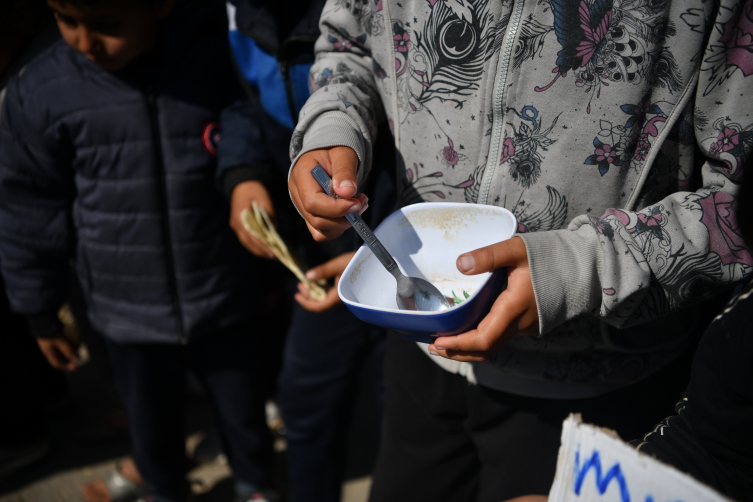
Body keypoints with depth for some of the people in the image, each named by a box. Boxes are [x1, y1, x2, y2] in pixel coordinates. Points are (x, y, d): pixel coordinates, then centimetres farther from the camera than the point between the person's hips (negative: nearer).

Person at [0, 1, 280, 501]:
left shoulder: (221, 55, -16)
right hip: (130, 310, 1)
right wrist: (40, 313, 7)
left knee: (243, 409, 19)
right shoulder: (40, 94, -12)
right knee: (152, 423, 20)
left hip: (226, 299, 0)